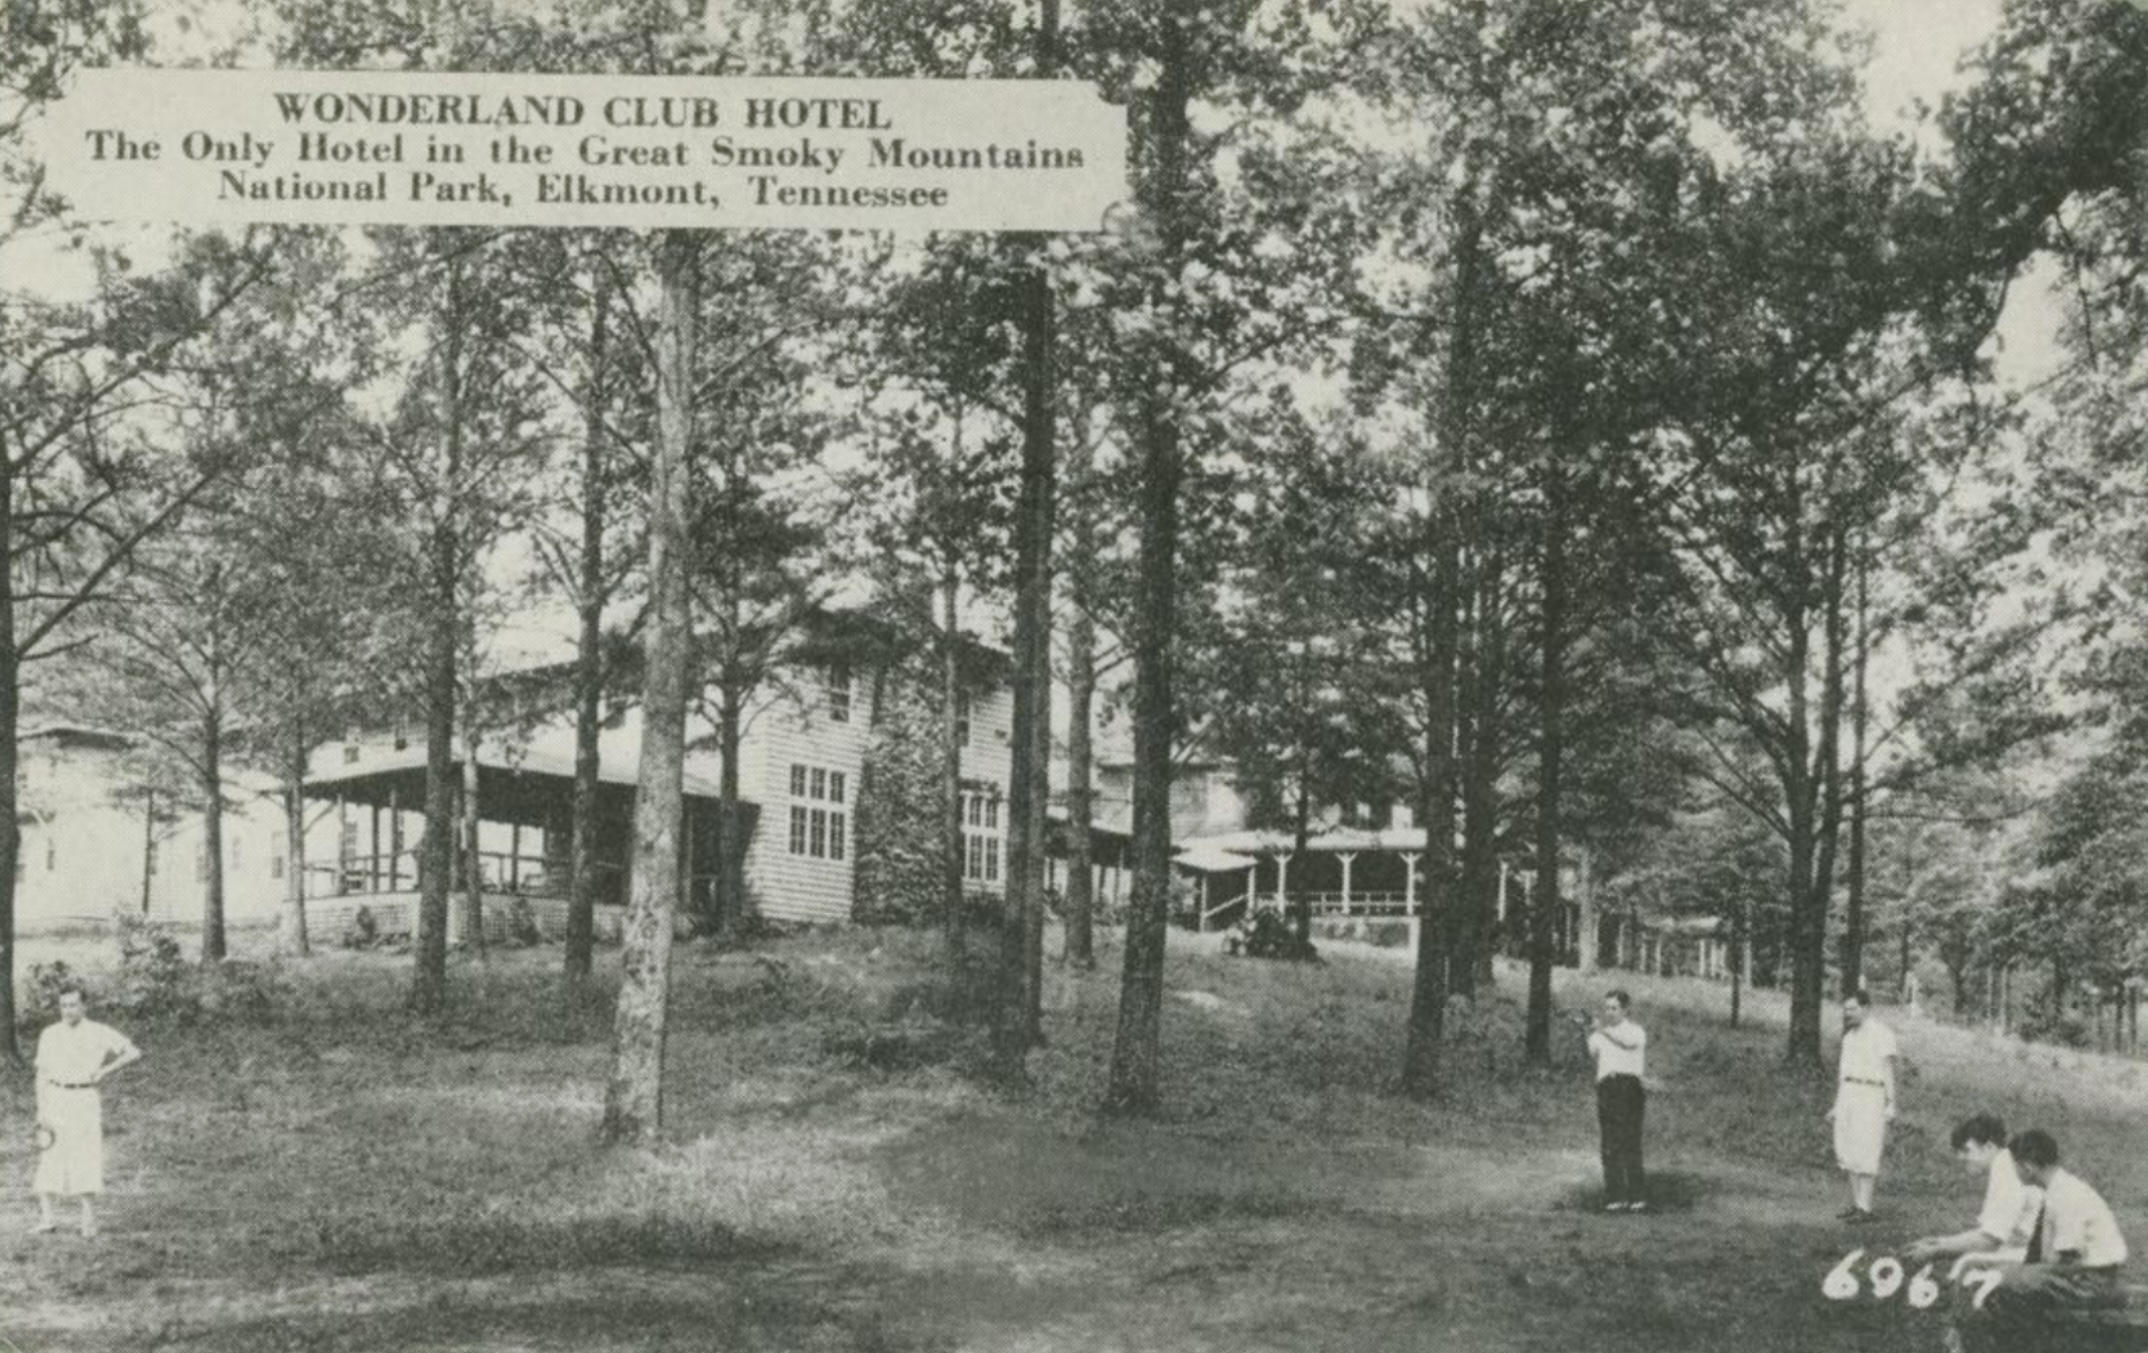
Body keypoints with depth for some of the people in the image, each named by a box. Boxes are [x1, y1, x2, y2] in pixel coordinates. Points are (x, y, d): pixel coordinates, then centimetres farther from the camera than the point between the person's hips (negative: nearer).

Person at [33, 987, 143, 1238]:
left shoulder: (99, 1033, 3)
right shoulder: (49, 1035, 9)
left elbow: (134, 1052, 2)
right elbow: (42, 1075, 10)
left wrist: (105, 1070, -5)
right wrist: (41, 1109, 1)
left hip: (85, 1099, -2)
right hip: (56, 1098, 2)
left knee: (87, 1159, -5)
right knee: (50, 1160, -5)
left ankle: (89, 1219, -1)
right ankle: (46, 1215, -1)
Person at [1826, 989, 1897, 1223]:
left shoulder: (1880, 1033, -5)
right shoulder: (1849, 1036, 19)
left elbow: (1888, 1069, -9)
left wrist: (1890, 1104, -15)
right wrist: (1836, 1105, 22)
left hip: (1870, 1095, -8)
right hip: (1847, 1094, 8)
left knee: (1865, 1152, -11)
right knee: (1847, 1152, 5)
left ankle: (1865, 1208, -13)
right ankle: (1855, 1204, 9)